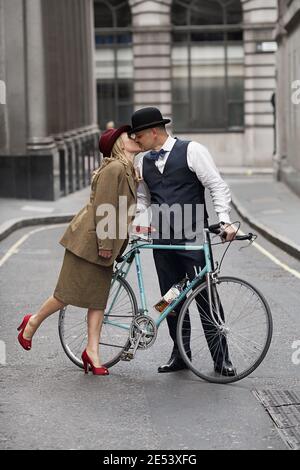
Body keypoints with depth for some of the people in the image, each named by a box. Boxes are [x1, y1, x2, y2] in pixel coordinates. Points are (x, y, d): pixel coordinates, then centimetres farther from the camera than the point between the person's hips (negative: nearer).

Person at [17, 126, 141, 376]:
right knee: (70, 293, -2)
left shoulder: (129, 170, 13)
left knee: (98, 298, 6)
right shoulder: (114, 168, -17)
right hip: (88, 240, -9)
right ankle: (33, 322, 20)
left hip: (106, 243, 9)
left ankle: (92, 351, 9)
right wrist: (105, 244, -19)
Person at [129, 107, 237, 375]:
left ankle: (222, 359, 1)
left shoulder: (191, 151, -5)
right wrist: (138, 222, 3)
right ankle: (180, 355, 18)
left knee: (206, 298, -6)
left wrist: (225, 220, -18)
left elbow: (217, 186, -6)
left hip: (193, 238, -5)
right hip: (162, 239, 5)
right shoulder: (144, 163, 12)